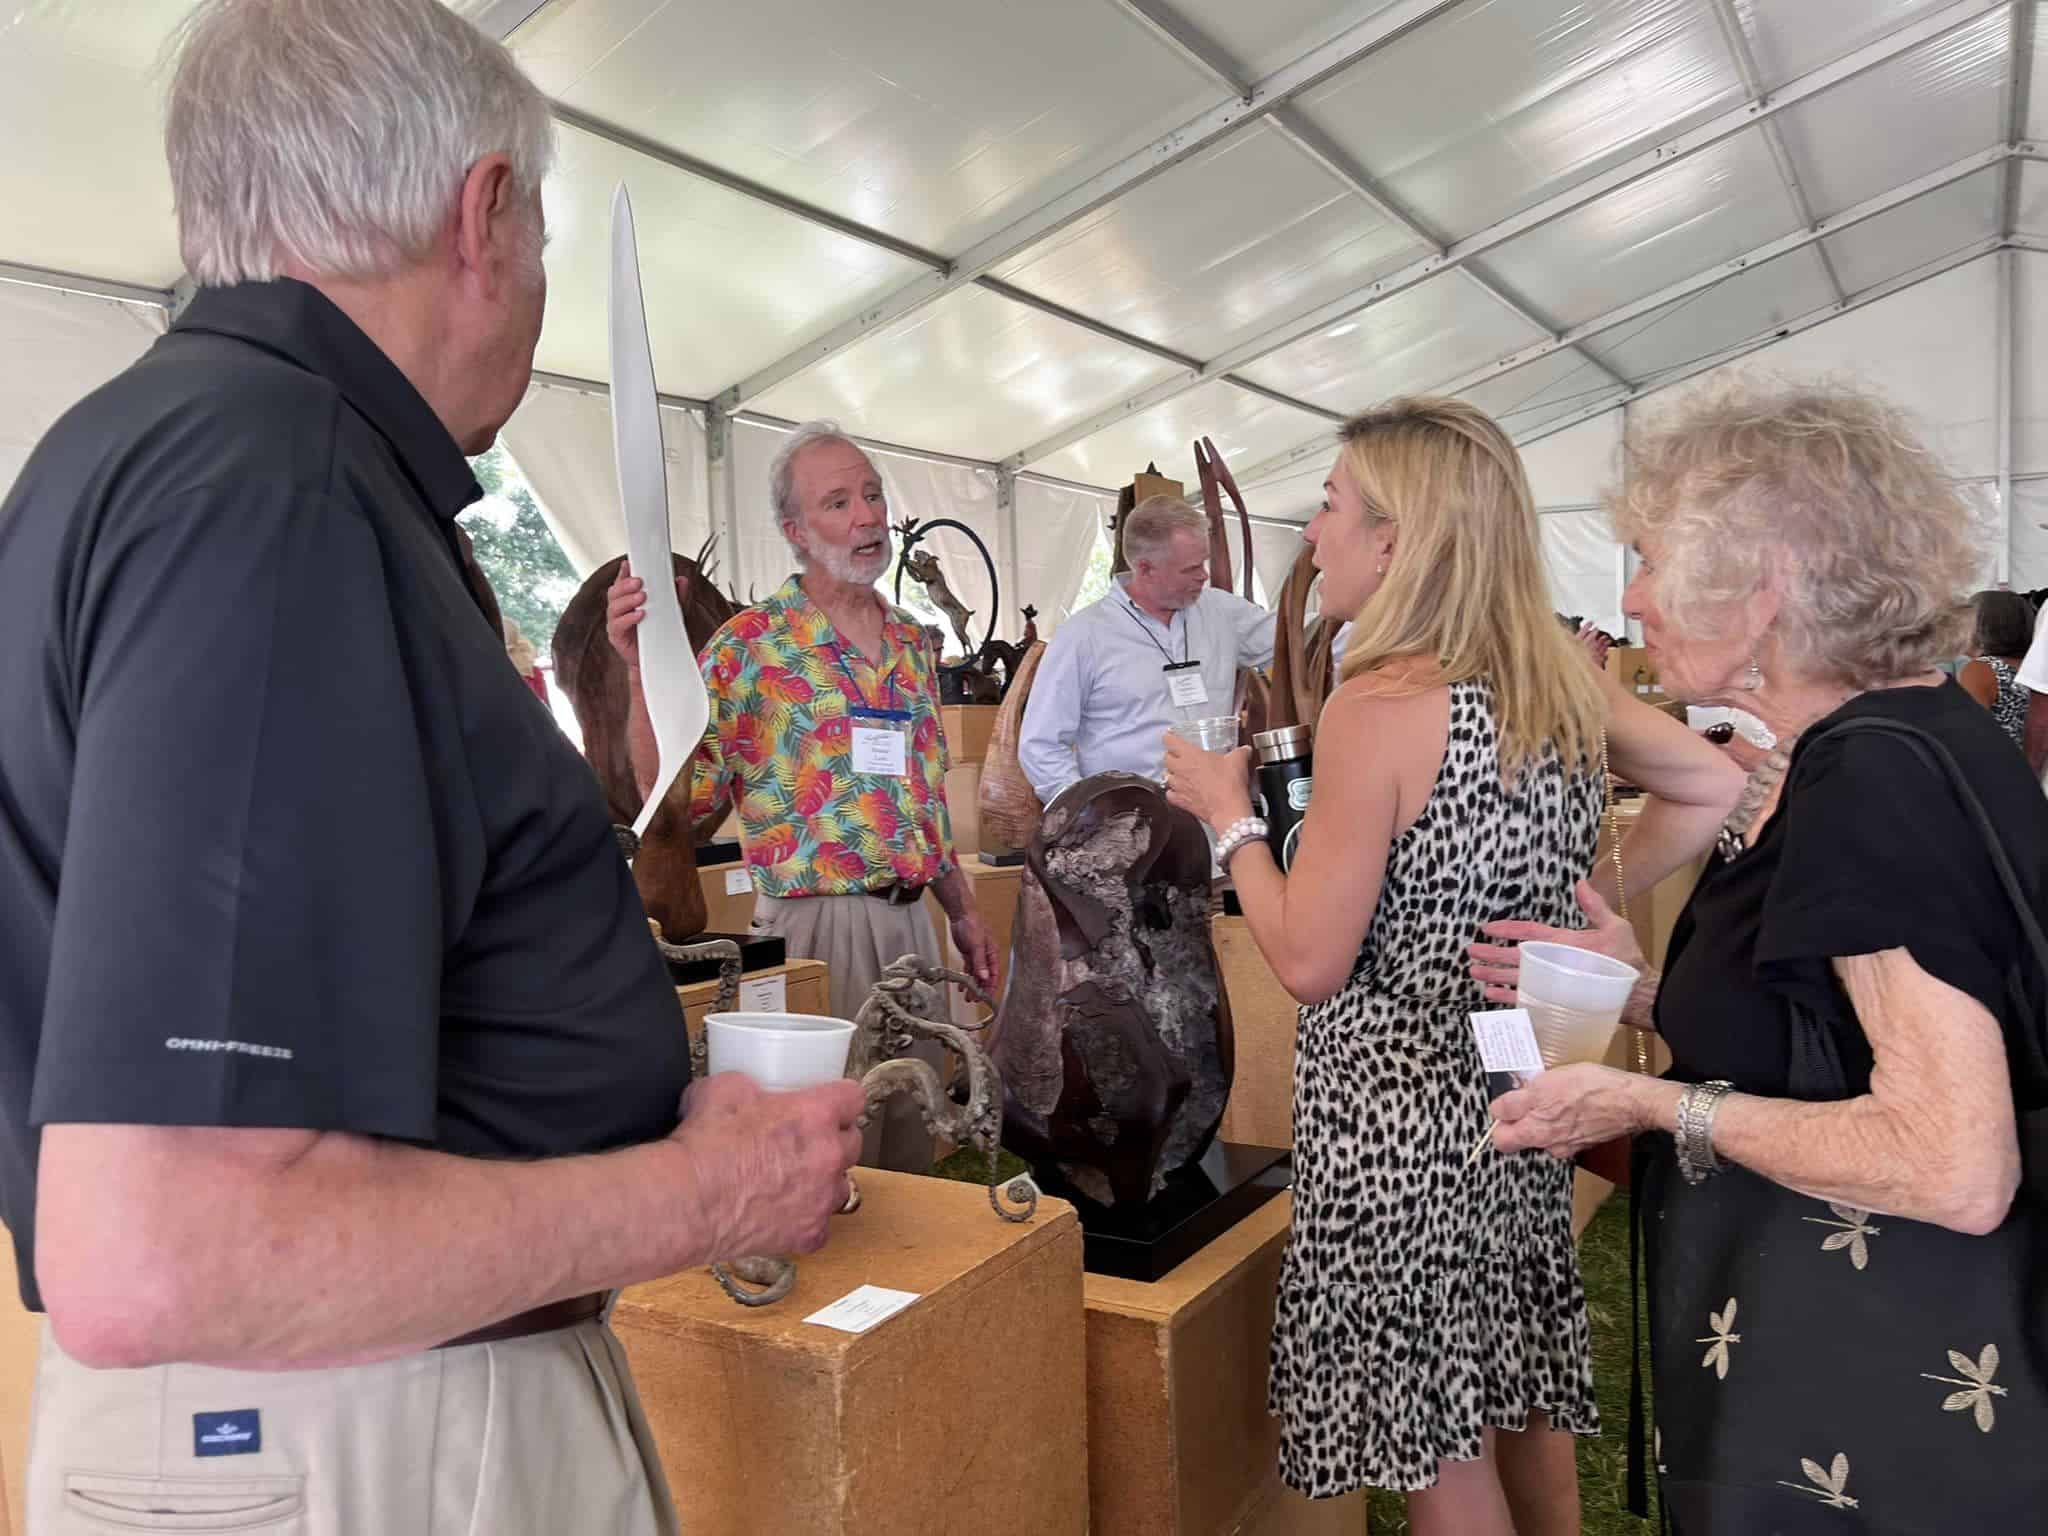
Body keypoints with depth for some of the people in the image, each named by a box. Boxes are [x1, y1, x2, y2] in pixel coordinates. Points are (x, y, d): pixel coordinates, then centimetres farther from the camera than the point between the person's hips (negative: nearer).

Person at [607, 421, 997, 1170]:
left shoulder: (912, 640, 10)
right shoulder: (750, 646, -9)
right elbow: (674, 793, -15)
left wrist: (963, 910, 18)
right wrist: (643, 668, -28)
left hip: (912, 916, 6)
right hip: (820, 920, -6)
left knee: (912, 1140, 17)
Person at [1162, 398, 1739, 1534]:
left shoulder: (1378, 706, -21)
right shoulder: (1562, 679, 0)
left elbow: (1310, 962, -20)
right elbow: (1715, 787, 10)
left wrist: (1230, 815, -7)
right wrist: (1590, 897, 11)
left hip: (1403, 1109, -7)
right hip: (1519, 1092, 8)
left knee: (1434, 1439, 11)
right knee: (1520, 1396, 24)